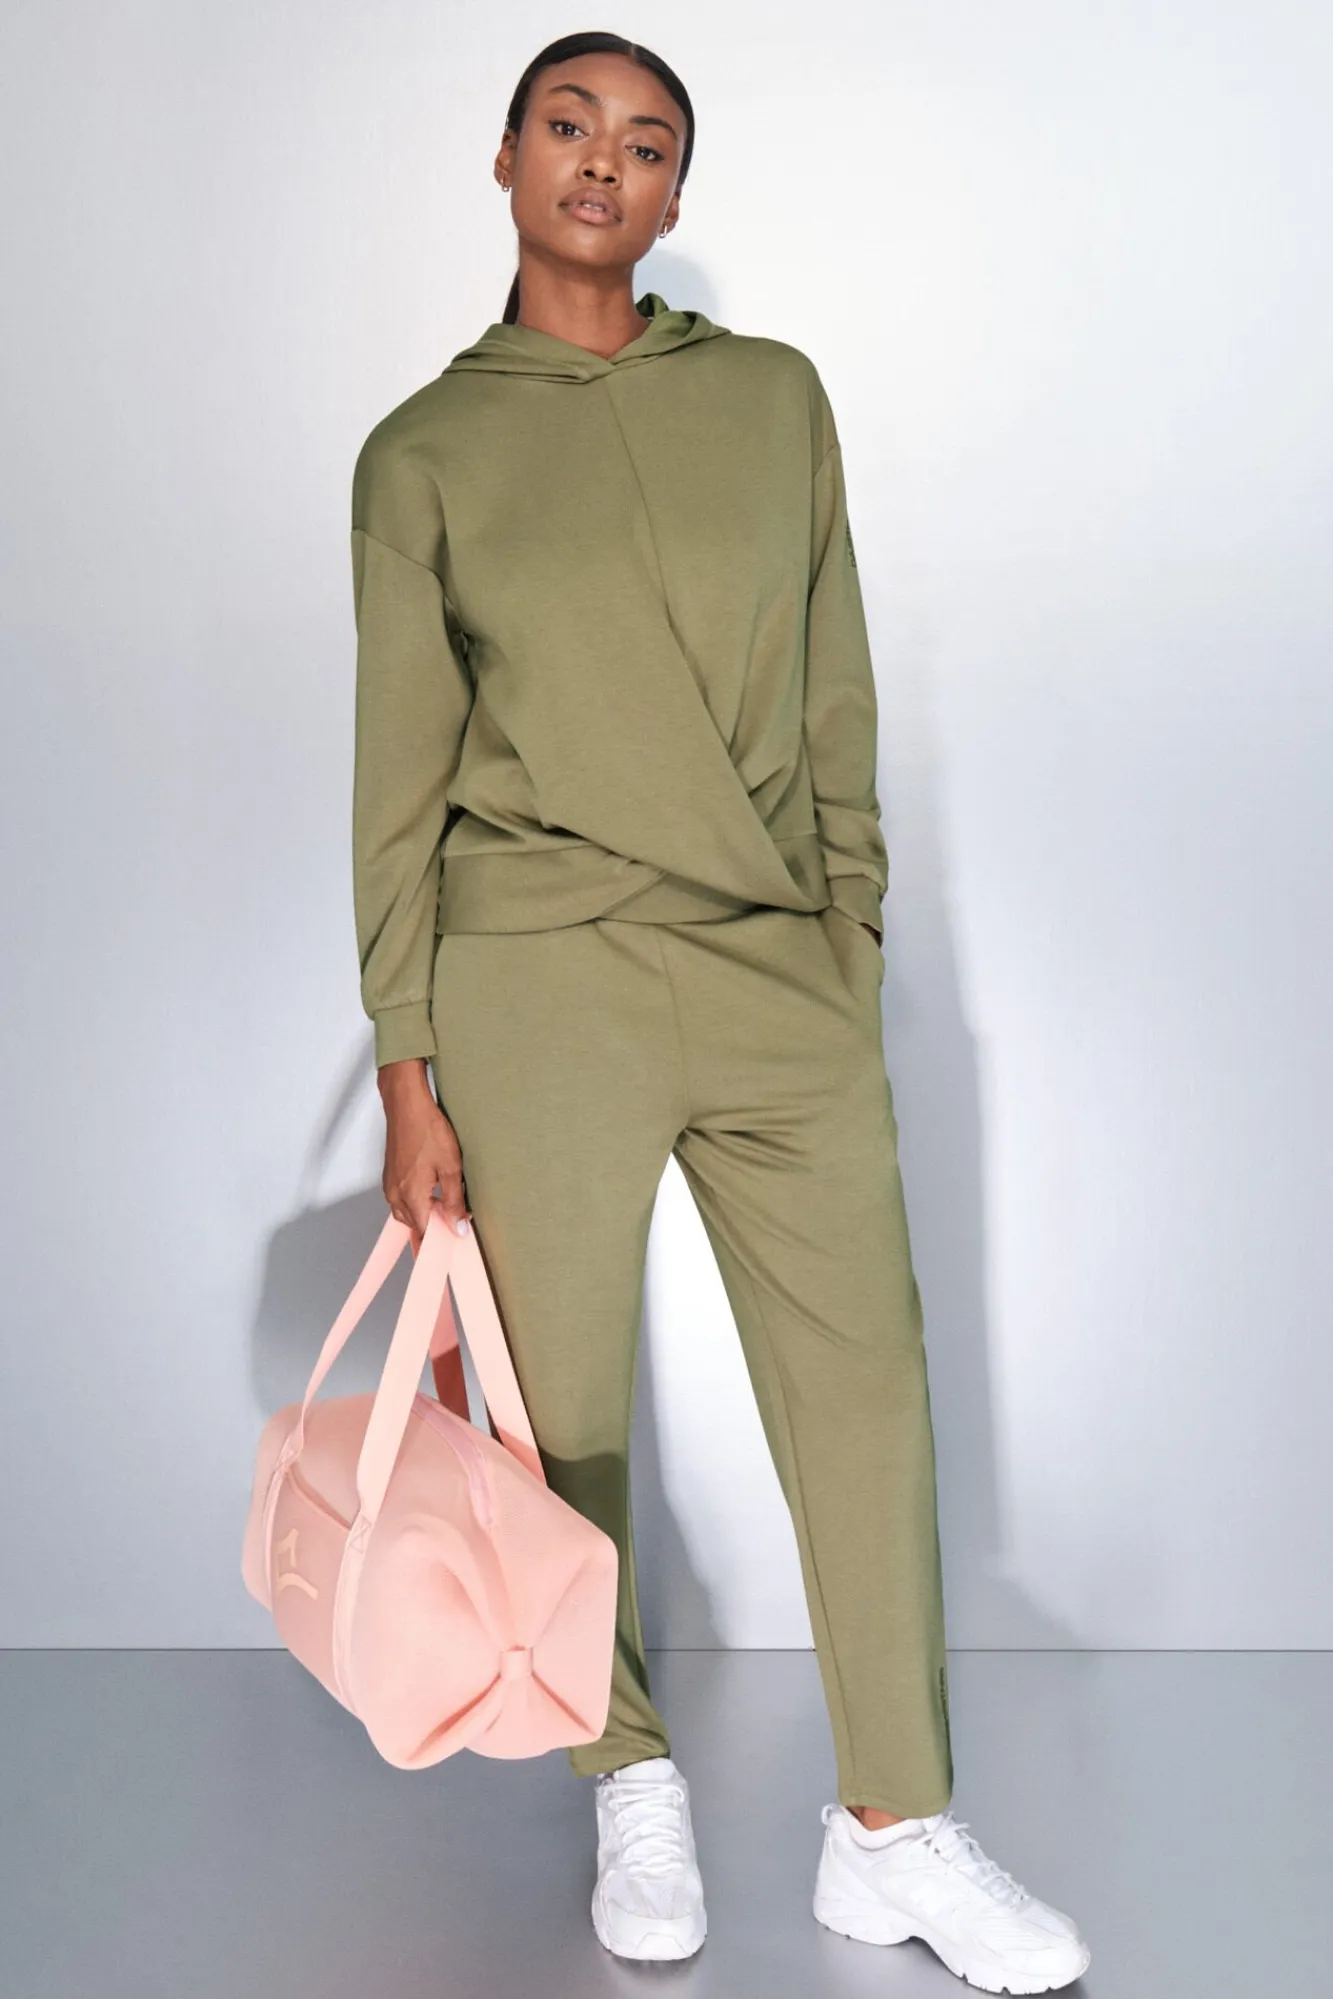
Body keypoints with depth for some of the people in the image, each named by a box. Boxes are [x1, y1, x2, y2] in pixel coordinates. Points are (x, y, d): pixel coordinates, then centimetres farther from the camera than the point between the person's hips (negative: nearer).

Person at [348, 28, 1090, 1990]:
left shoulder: (776, 397, 10)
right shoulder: (422, 455, 4)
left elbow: (835, 701, 13)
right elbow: (399, 780, 2)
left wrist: (857, 936, 9)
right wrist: (406, 1071, -2)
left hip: (780, 960, 2)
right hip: (539, 966, -2)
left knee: (865, 1381, 3)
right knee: (566, 1408, 5)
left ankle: (895, 1832, 18)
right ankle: (633, 1784, 28)